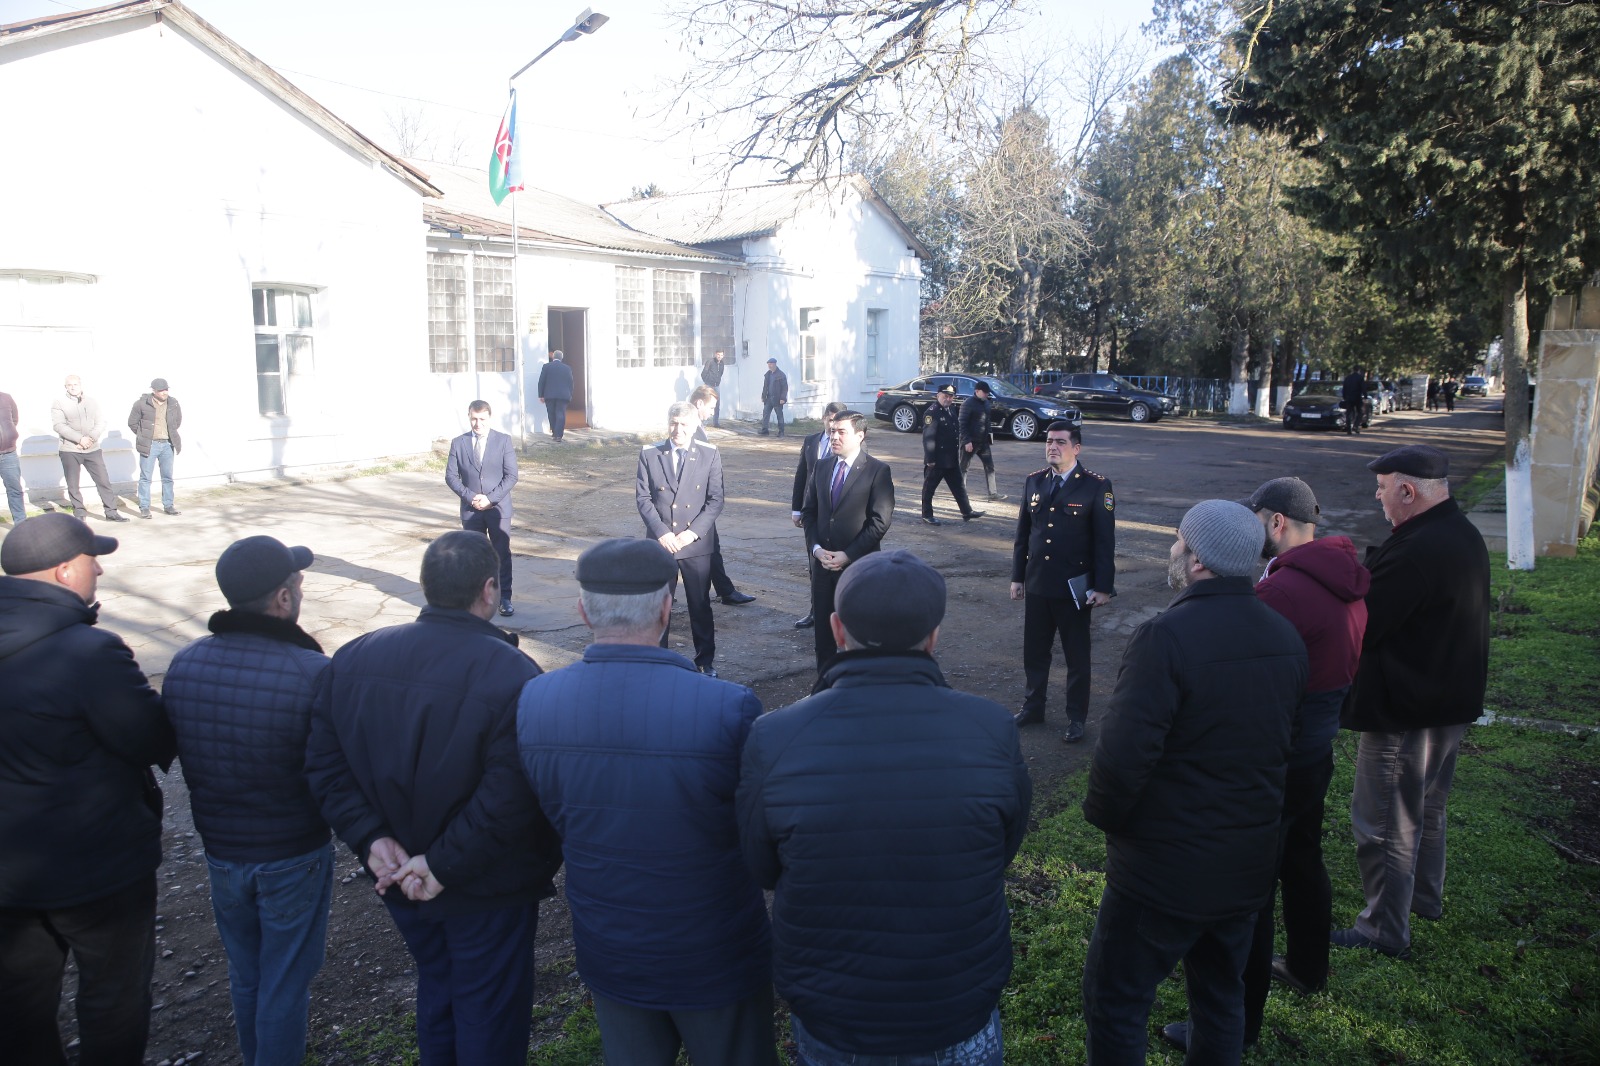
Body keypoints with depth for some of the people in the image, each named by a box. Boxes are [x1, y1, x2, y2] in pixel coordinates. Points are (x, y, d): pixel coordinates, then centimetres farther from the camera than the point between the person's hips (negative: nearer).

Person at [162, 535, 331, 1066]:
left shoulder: (184, 664, -11)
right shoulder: (313, 673, -28)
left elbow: (174, 752, 3)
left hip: (220, 852, 5)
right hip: (294, 857, -5)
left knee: (245, 975, 24)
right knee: (285, 984, 13)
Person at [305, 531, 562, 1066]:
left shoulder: (352, 660, -6)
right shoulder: (511, 674, -26)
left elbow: (324, 765, -4)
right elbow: (510, 799, -30)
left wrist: (371, 839, -8)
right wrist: (446, 865, -21)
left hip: (398, 877, 6)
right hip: (487, 891, -5)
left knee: (436, 985, 28)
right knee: (489, 1008, 16)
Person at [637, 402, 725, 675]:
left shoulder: (710, 455, -1)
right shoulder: (649, 454, 0)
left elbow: (715, 500, -3)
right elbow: (643, 497, -2)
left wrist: (693, 532, -14)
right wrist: (661, 532, -12)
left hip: (697, 542, 0)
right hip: (660, 541, 1)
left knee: (701, 604, 8)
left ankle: (706, 660, 22)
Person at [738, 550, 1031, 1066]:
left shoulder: (771, 739, -23)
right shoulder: (992, 731, -21)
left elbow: (764, 871, -6)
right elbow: (1004, 851, -4)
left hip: (825, 1022, 0)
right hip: (961, 1022, 1)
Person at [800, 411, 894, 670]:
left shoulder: (878, 471, -8)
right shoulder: (822, 466, 9)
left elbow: (880, 521, -13)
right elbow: (809, 511, 11)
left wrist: (848, 555, -15)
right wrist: (816, 548, -4)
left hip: (858, 564, -5)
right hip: (822, 561, 5)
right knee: (822, 624, 11)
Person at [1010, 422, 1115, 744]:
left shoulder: (1096, 486, -8)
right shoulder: (1034, 482, 6)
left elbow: (1105, 541, -8)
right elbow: (1022, 533, 10)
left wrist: (1103, 587, -11)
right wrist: (1017, 577, 9)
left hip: (1074, 586, -4)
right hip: (1036, 585, 4)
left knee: (1077, 655, 9)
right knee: (1034, 651, 14)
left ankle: (1076, 717, 22)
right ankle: (1033, 707, 31)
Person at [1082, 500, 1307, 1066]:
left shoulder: (1166, 637, -25)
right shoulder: (1285, 637, 0)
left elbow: (1123, 756, -28)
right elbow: (1279, 740, 10)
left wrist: (1102, 813, -9)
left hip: (1165, 870, -7)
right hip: (1249, 864, 8)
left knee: (1114, 1001, 9)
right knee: (1222, 995, 25)